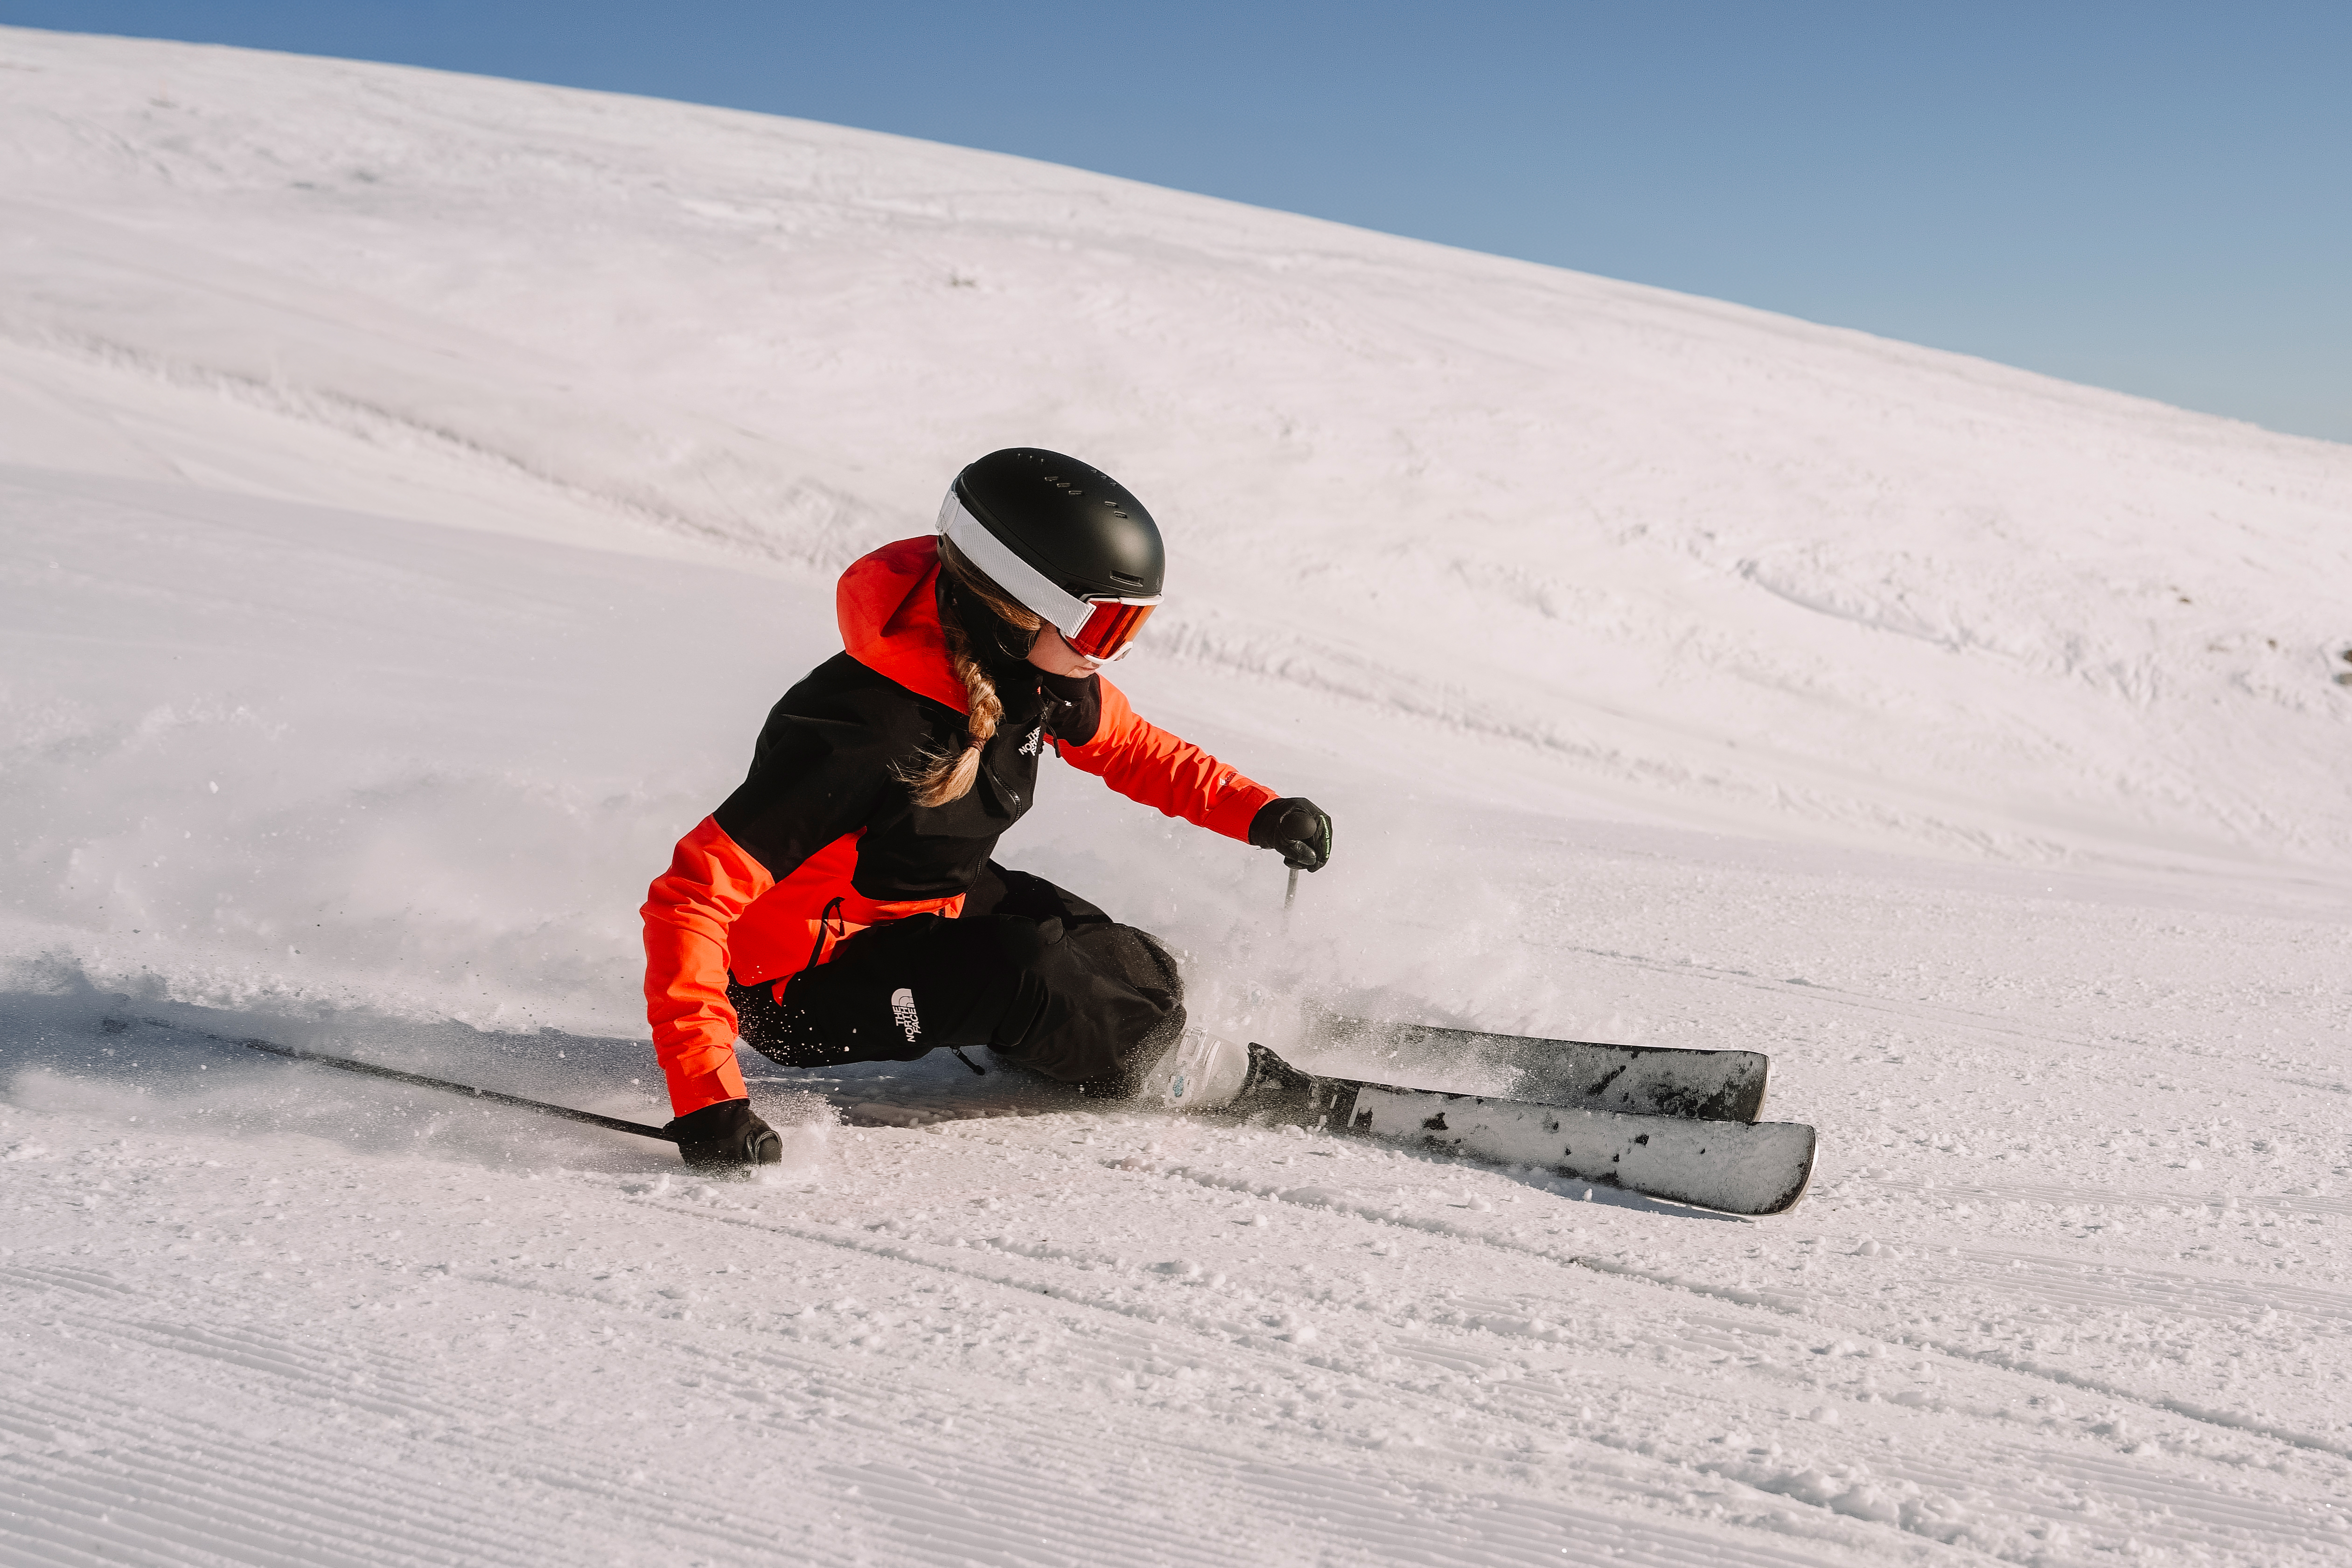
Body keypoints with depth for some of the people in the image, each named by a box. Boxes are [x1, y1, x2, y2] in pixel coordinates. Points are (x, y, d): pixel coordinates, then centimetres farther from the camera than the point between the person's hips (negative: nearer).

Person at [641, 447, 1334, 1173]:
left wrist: (1259, 811, 3)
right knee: (1021, 970, -27)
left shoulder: (1035, 671, -13)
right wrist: (707, 1098, -45)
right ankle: (1185, 1073, -3)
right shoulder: (865, 735, -37)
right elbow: (688, 897, -38)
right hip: (805, 990, -8)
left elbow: (1129, 747, 11)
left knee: (1142, 974, -4)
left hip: (934, 908, 8)